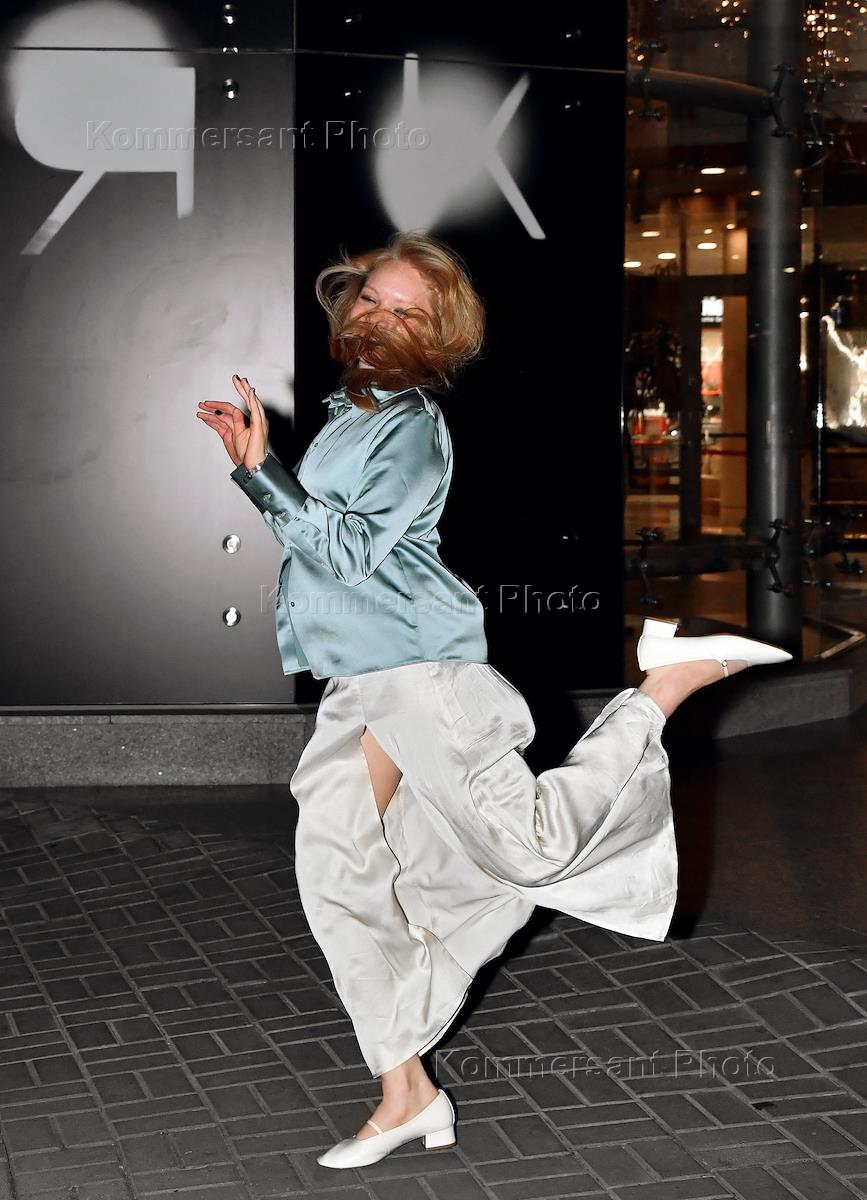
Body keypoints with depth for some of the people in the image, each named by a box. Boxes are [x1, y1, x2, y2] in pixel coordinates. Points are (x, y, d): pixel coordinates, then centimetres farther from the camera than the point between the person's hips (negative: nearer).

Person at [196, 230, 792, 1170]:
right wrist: (246, 463, 15)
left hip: (420, 659, -8)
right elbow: (303, 533, 28)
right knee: (334, 878, 3)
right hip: (353, 683, 8)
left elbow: (351, 548, -18)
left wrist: (260, 468, -19)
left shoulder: (413, 426, -9)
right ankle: (405, 1094, 11)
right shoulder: (341, 413, 16)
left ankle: (670, 680, 5)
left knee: (526, 846, -12)